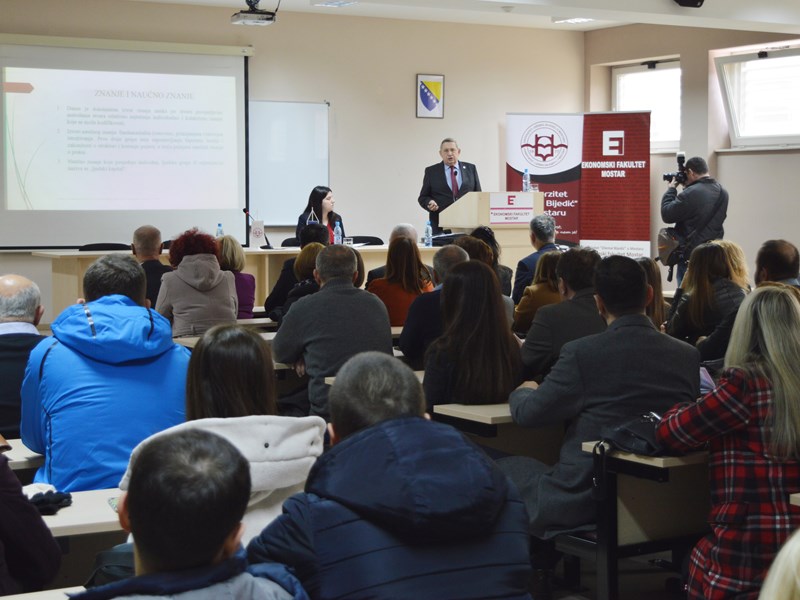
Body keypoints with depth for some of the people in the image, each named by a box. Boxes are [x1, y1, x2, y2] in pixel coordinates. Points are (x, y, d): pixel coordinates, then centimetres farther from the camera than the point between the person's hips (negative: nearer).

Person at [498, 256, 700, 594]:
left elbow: (528, 415, -4)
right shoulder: (688, 356, -3)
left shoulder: (582, 353, -16)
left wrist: (522, 392, 20)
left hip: (585, 503, -6)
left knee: (505, 467, 20)